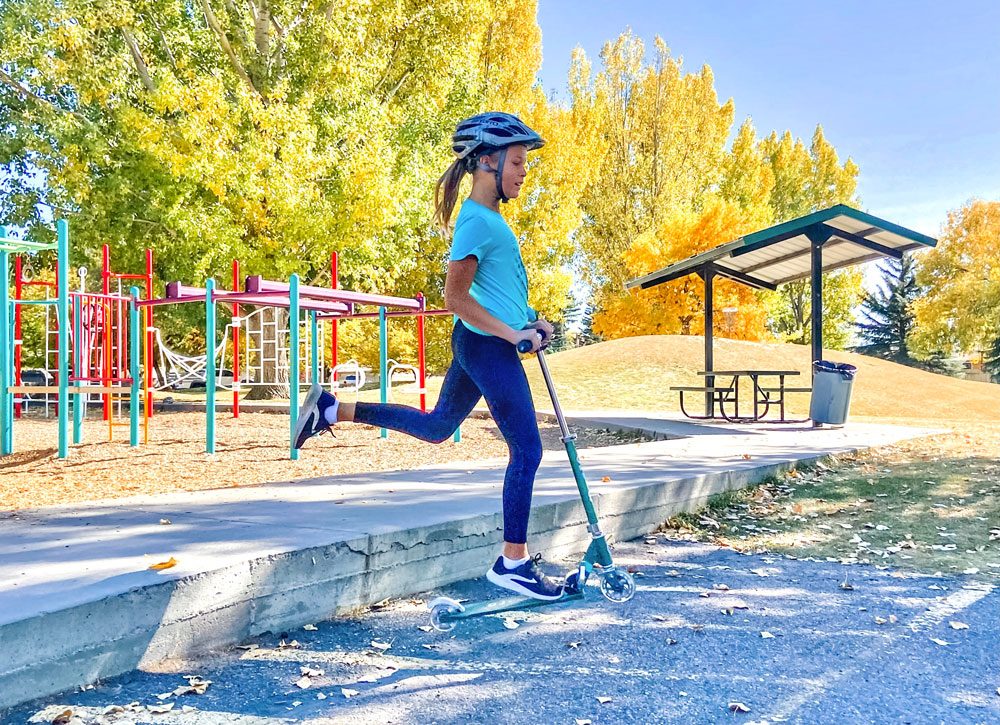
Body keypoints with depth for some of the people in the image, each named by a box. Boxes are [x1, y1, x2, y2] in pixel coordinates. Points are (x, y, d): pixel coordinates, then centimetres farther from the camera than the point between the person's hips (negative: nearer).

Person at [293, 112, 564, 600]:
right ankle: (512, 563, 9)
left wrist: (528, 319, 16)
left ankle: (332, 409, 24)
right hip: (488, 346, -10)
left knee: (437, 426, 22)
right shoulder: (478, 221, -18)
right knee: (527, 450, -2)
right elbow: (455, 296, -21)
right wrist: (512, 333, -19)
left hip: (477, 342, 10)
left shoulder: (486, 215, 13)